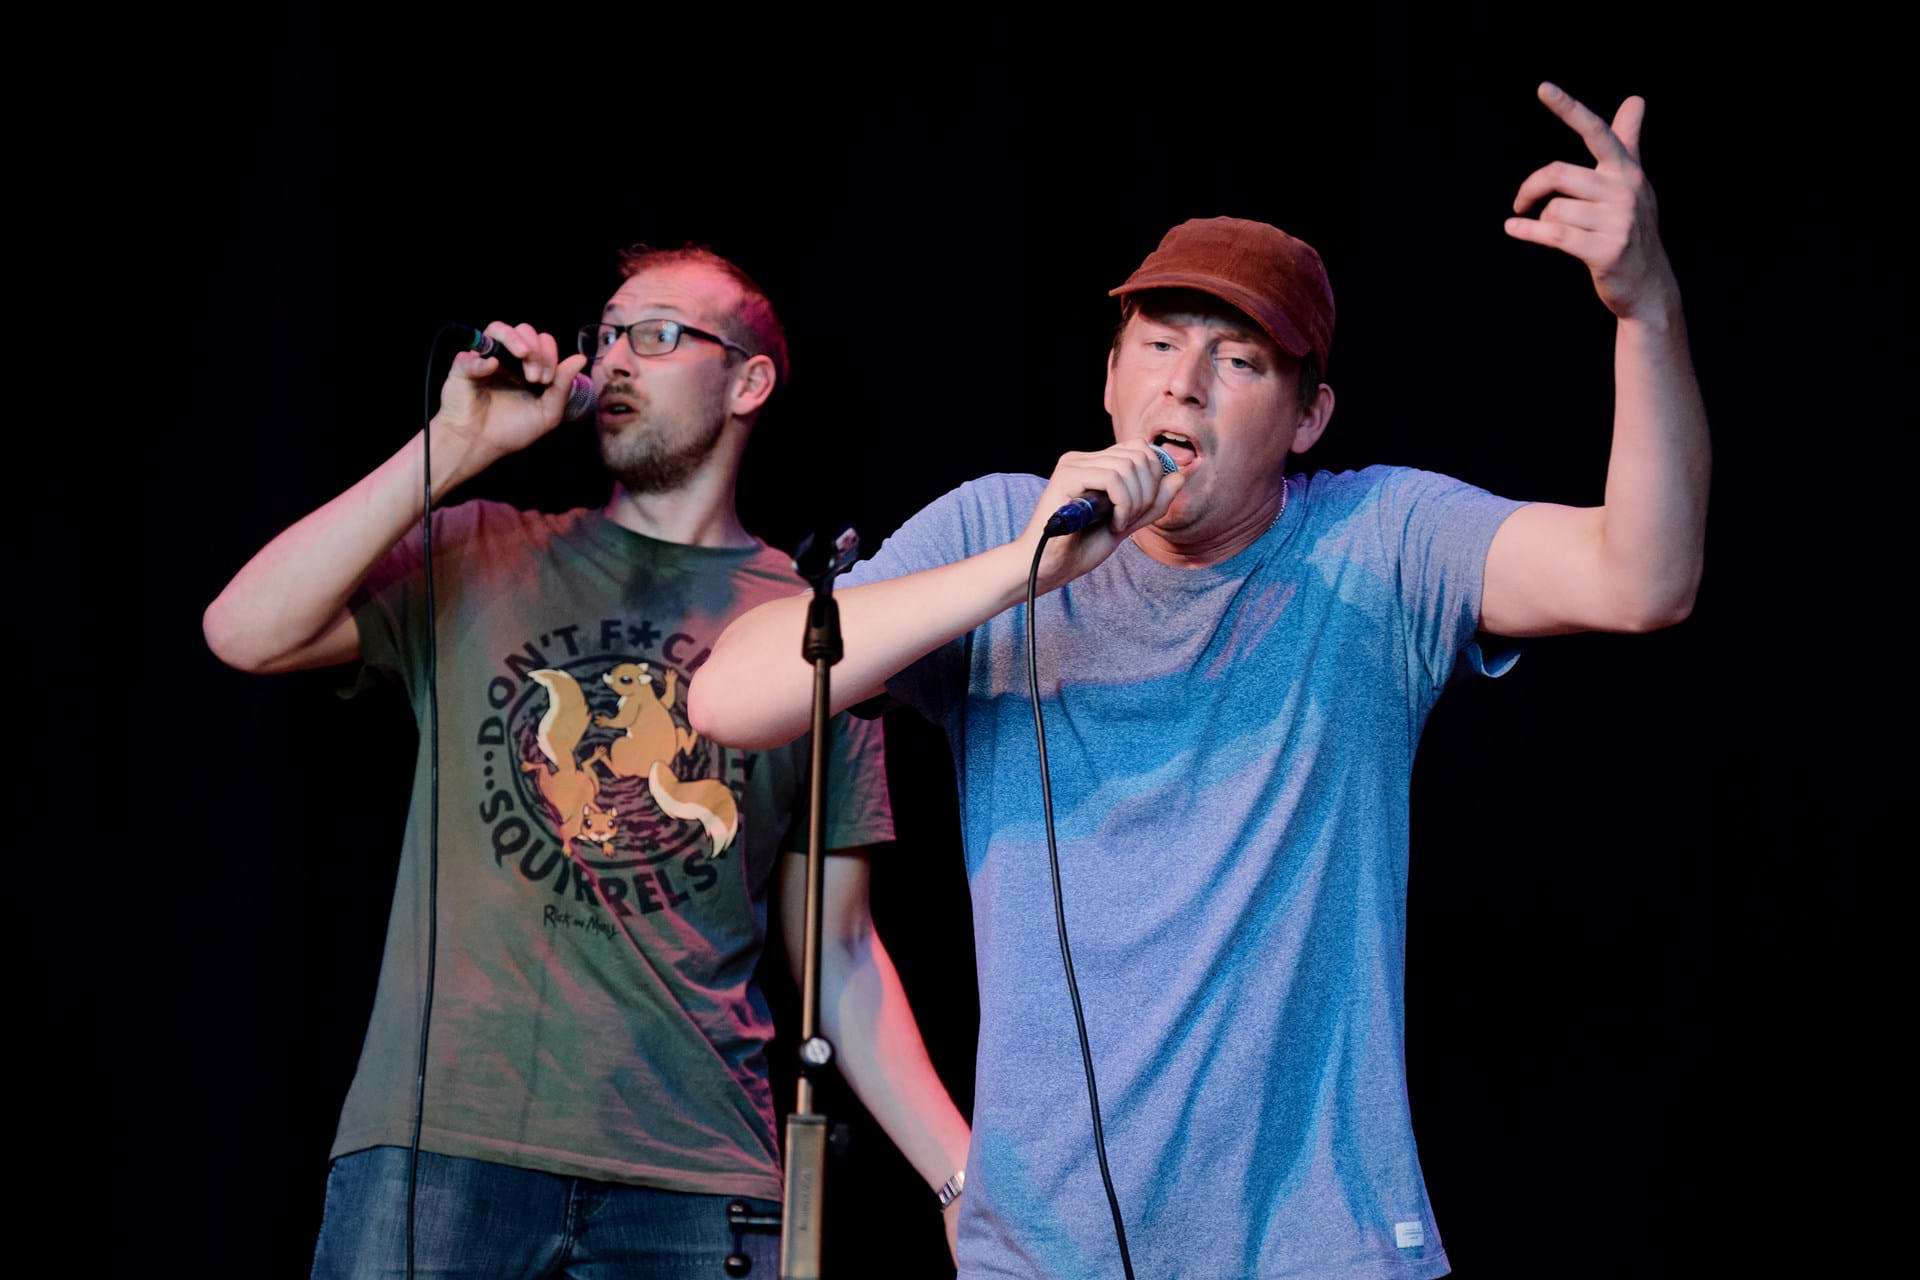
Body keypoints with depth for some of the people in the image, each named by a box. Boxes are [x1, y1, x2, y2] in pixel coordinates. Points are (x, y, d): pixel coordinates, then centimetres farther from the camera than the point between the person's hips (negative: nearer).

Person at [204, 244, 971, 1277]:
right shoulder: (476, 561, 12)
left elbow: (839, 954, 13)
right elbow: (247, 633, -4)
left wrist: (963, 1172, 3)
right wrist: (457, 446, -4)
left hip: (693, 1177, 0)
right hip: (441, 1143, 0)